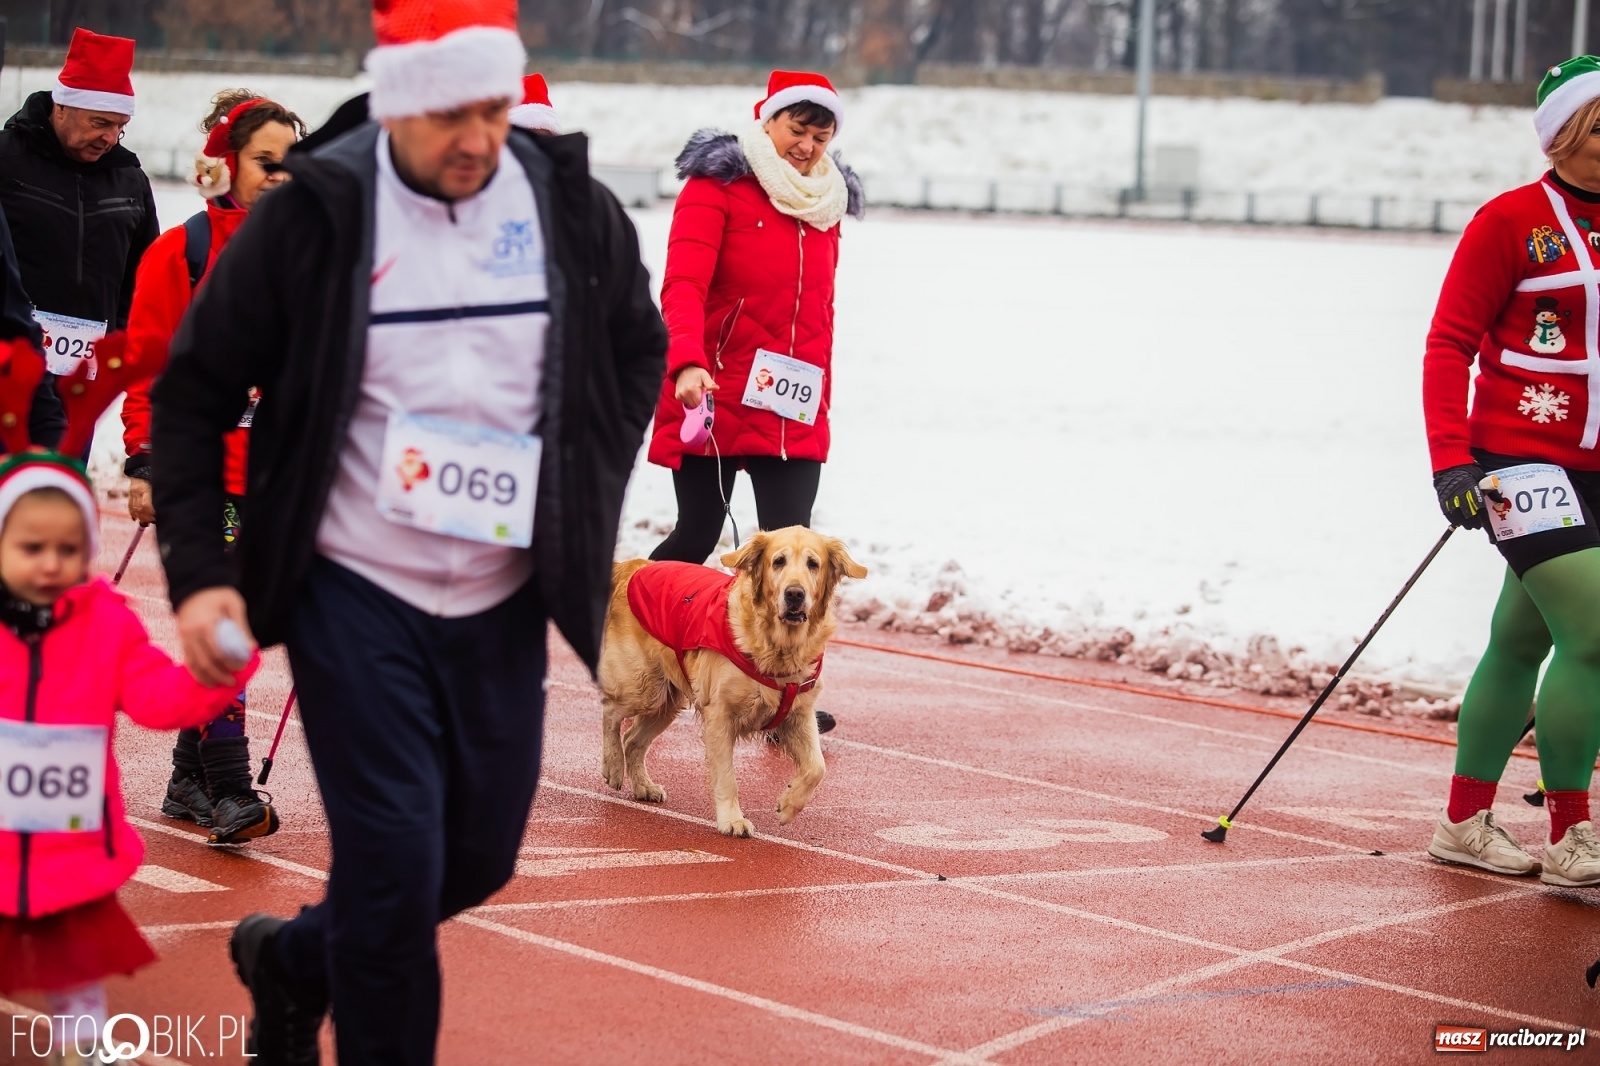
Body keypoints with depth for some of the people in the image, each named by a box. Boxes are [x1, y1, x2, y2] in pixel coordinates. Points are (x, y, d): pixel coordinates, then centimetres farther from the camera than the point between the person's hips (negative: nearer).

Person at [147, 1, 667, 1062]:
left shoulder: (571, 206, -2)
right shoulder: (314, 217, -11)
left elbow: (639, 348, 17)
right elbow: (195, 391, -4)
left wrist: (587, 486, 7)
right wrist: (199, 572, -10)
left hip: (505, 596, 4)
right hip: (354, 589, -4)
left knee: (482, 855, 13)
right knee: (395, 863, -8)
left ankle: (292, 958, 40)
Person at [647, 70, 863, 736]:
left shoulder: (826, 201, 14)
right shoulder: (716, 186, -5)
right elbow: (683, 283, -17)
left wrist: (820, 397, 16)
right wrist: (688, 364, -32)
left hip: (794, 411, 4)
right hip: (713, 399, -4)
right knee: (697, 537, 3)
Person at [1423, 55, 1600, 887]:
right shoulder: (1512, 221, -8)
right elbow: (1450, 345, -8)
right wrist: (1452, 461, -17)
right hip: (1523, 458, -6)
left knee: (1523, 640, 12)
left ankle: (1466, 821, 24)